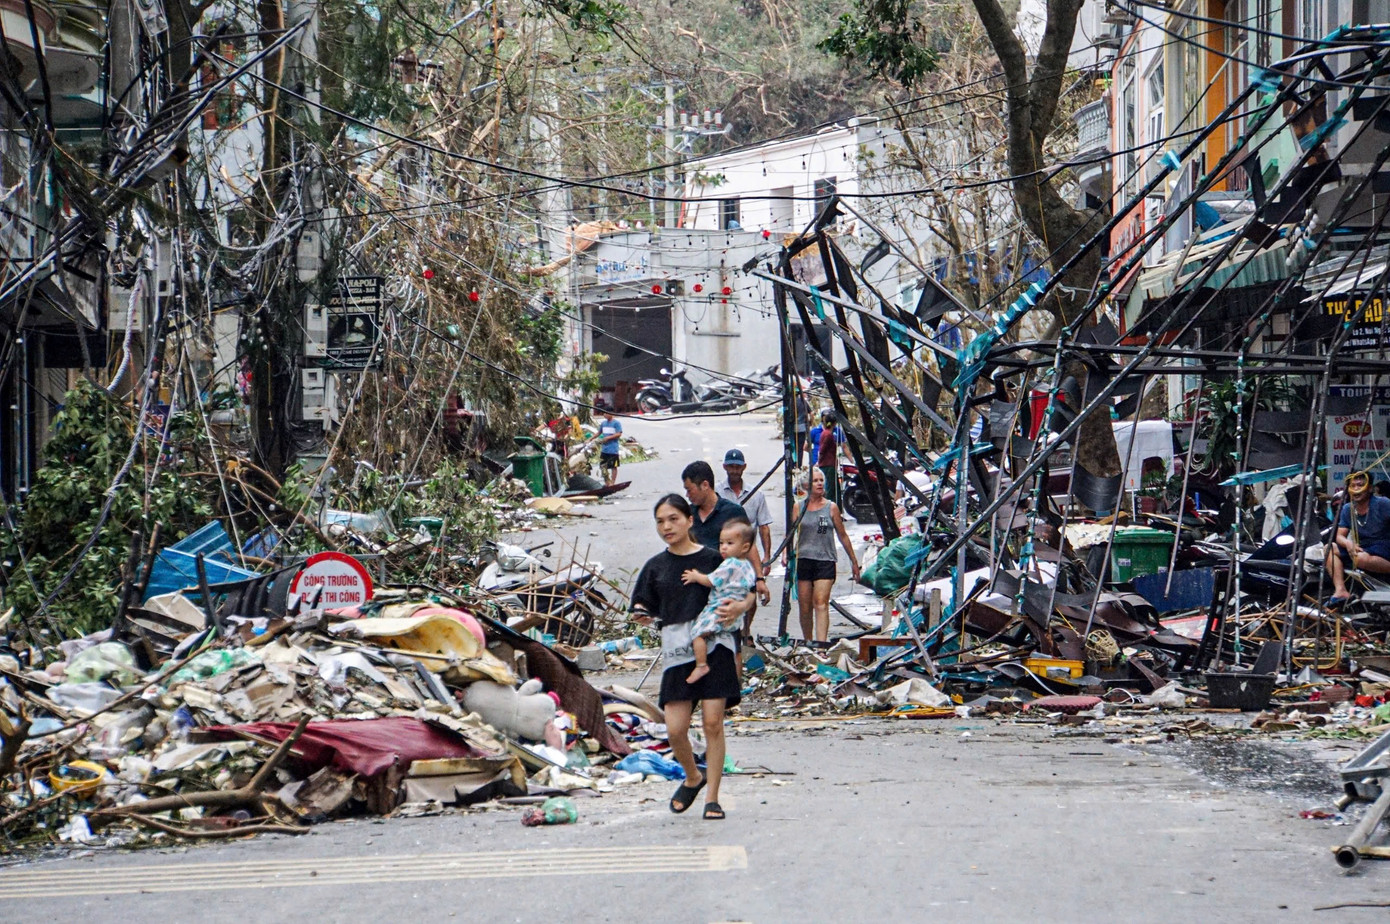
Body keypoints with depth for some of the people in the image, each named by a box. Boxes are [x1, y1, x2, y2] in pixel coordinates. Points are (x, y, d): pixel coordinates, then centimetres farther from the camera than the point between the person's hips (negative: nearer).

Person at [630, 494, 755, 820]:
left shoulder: (713, 558, 3)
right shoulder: (656, 567, 11)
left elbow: (748, 593, 7)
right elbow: (644, 607, 13)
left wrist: (738, 608, -14)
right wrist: (642, 615, -10)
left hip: (713, 645, -2)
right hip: (676, 650, 2)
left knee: (712, 723, -6)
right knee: (675, 729, -4)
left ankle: (712, 798, 3)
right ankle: (693, 778, 25)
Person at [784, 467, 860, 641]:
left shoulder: (831, 507, 6)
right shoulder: (799, 508, 7)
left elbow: (843, 536, 12)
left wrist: (854, 562, 16)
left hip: (825, 561, -2)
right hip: (803, 560, 2)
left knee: (821, 604, -15)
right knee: (805, 607, 5)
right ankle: (807, 643, 19)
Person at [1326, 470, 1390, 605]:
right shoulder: (1347, 509, 6)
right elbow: (1340, 536, 5)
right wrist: (1348, 544, -19)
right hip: (1362, 548, 8)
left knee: (1361, 558, -38)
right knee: (1330, 548, -4)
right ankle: (1341, 591, -18)